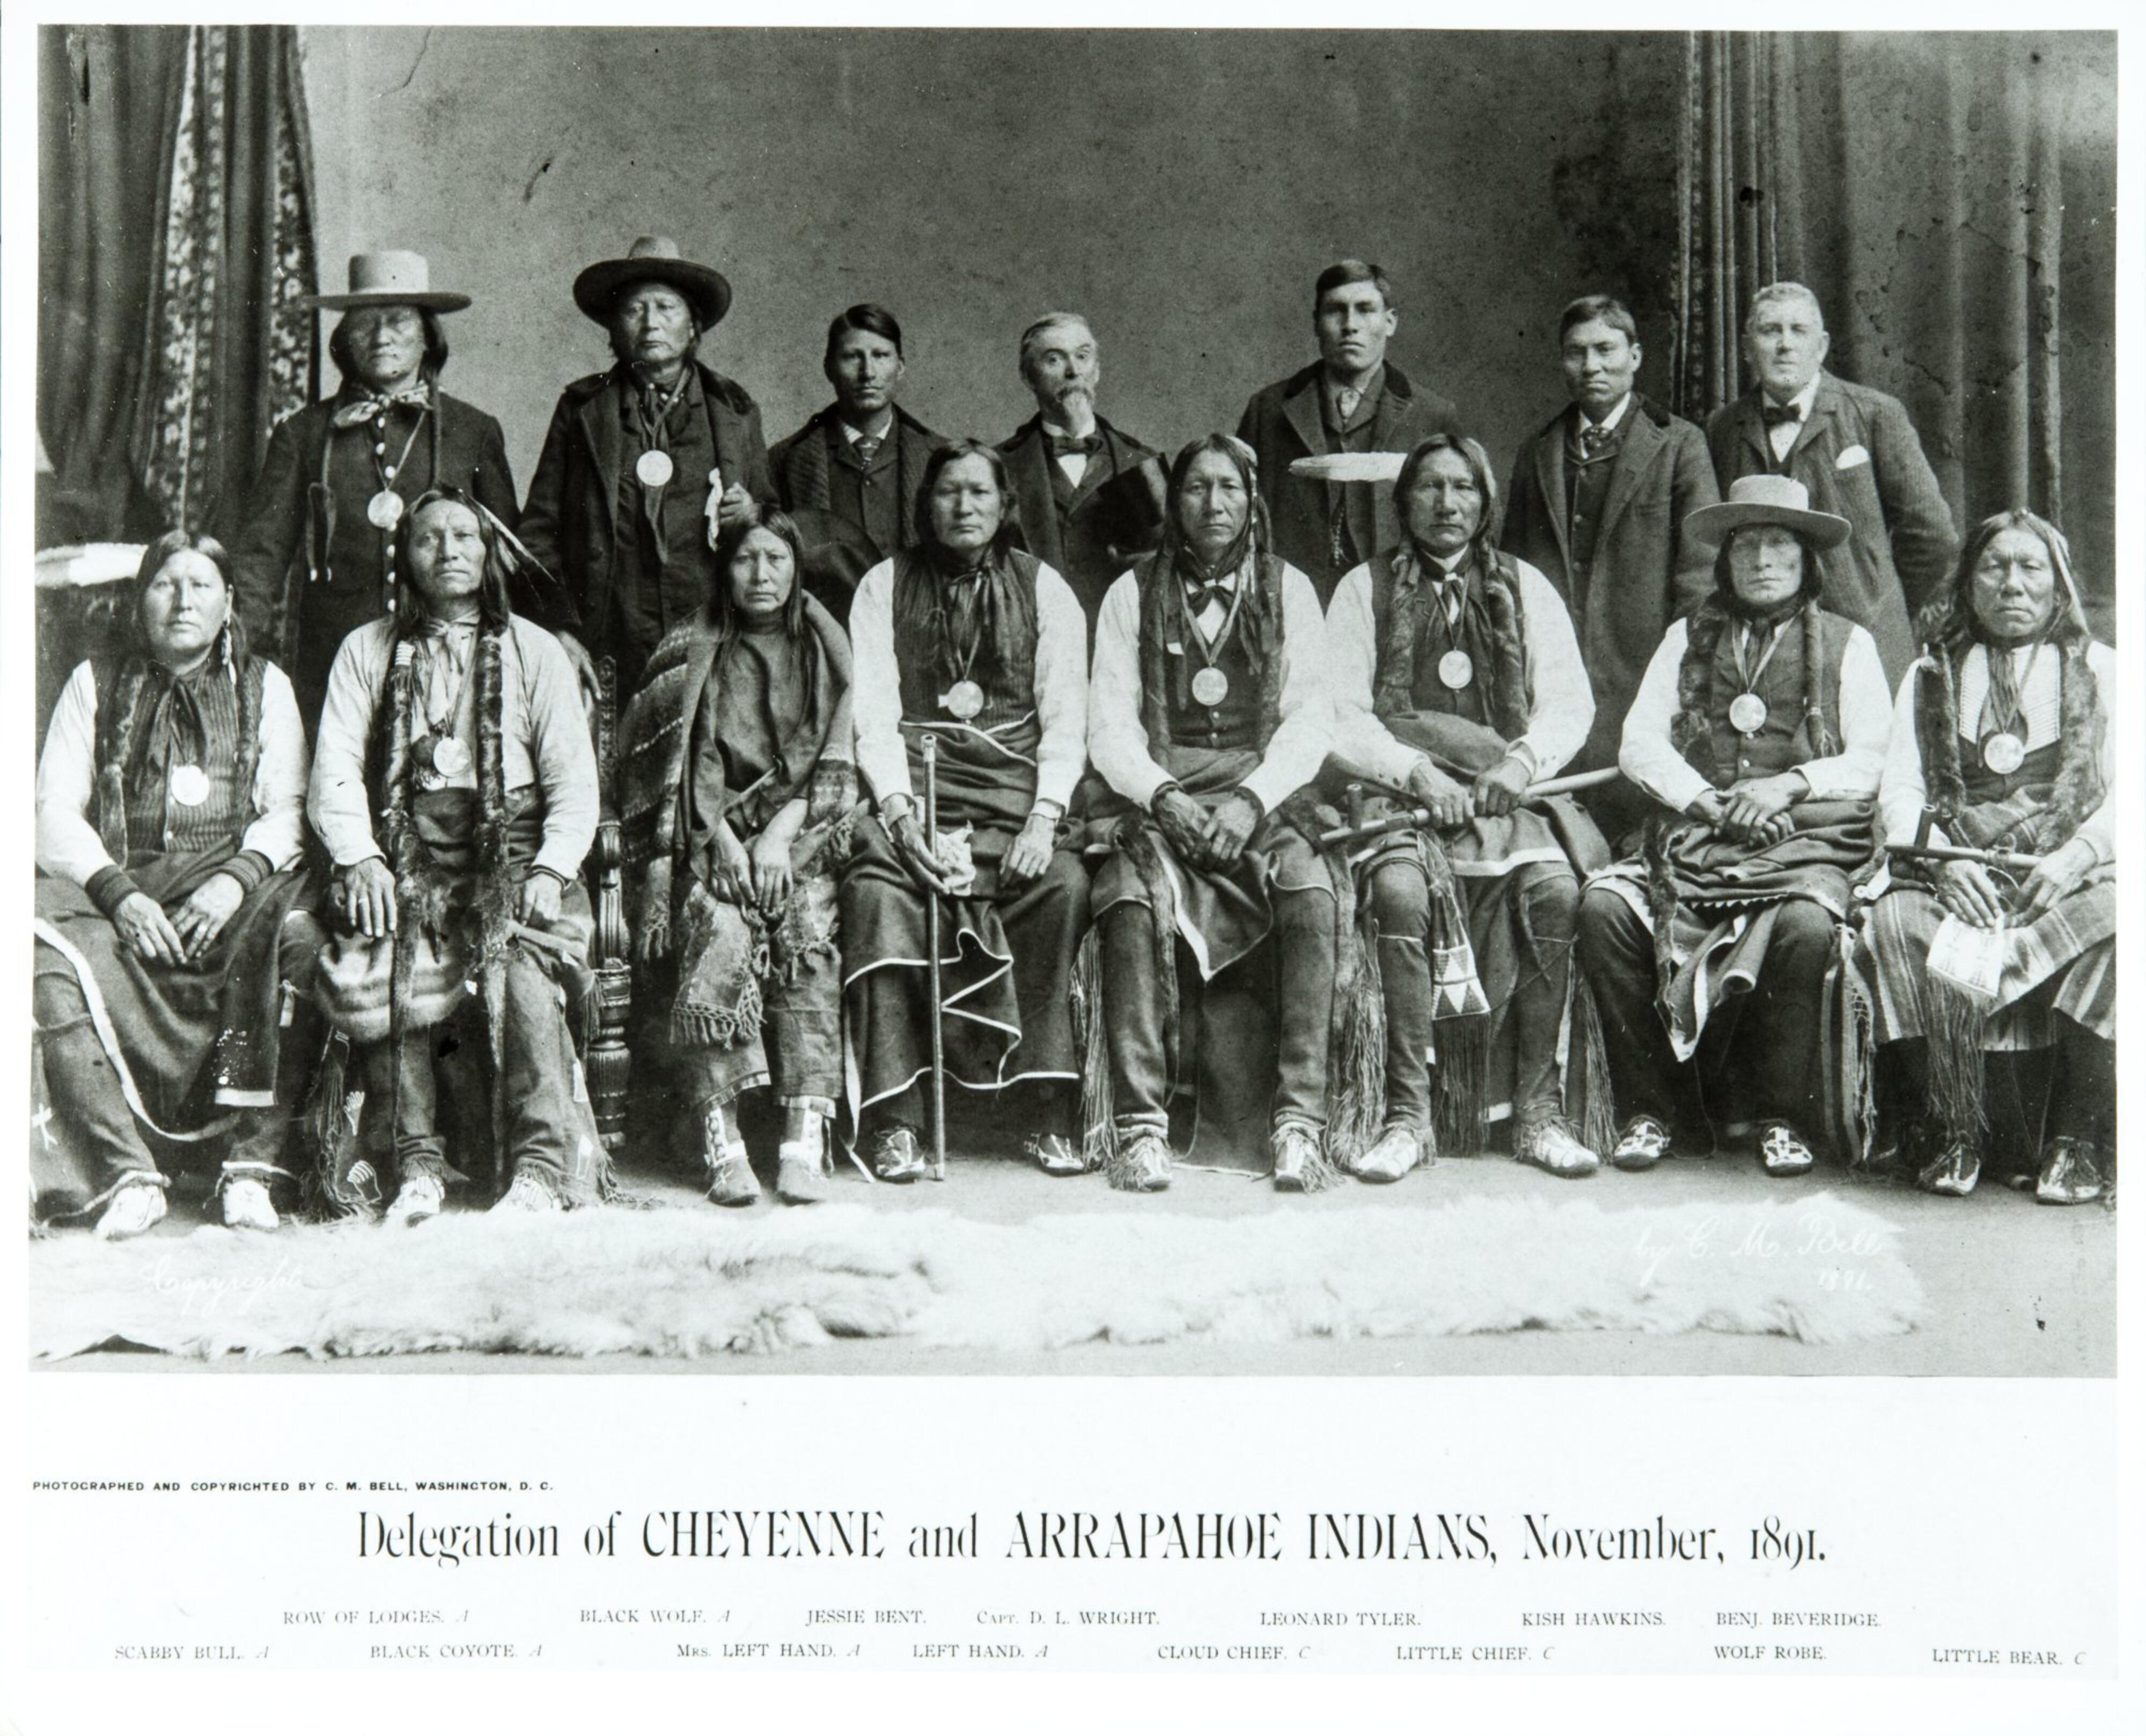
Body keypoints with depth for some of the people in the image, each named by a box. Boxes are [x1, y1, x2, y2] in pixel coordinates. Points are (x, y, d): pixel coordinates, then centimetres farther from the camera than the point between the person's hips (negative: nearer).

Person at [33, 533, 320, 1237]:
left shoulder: (263, 686, 15)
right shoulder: (96, 683, 15)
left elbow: (287, 811, 6)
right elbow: (54, 812, 7)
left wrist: (239, 876, -15)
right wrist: (118, 892, -11)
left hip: (226, 892, -1)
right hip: (110, 889, 1)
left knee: (292, 933, -34)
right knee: (52, 963, -32)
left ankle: (252, 1163, -28)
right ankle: (124, 1174, -29)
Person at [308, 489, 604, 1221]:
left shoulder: (535, 651, 15)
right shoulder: (366, 651, 18)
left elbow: (575, 782, 8)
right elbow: (334, 774, 8)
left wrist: (552, 866, -10)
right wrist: (359, 858, -11)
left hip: (512, 842, -1)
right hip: (405, 849, 1)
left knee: (522, 958, -33)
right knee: (382, 961, -31)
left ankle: (542, 1167, -33)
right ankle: (417, 1164, -25)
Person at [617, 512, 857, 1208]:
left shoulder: (825, 651, 14)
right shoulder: (690, 654, 12)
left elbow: (835, 762, 6)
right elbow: (687, 764, 4)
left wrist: (780, 835, -8)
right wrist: (722, 838, -12)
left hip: (801, 834, 1)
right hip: (712, 836, -1)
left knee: (805, 927, -30)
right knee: (719, 934, -30)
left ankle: (805, 1143, -34)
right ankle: (721, 1144, -31)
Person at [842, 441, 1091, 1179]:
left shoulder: (1043, 589, 14)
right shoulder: (885, 586, 13)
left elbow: (1065, 718, 6)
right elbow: (873, 715, 3)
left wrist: (1043, 815, -11)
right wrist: (899, 811, -14)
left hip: (1015, 780, 1)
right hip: (912, 779, 0)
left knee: (1063, 883, -29)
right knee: (877, 889, -31)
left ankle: (1053, 1116, -24)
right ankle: (895, 1124, -29)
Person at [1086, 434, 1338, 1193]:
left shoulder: (1288, 589, 13)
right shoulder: (1133, 593, 12)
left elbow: (1311, 719, 4)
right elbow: (1110, 728, 5)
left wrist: (1251, 802, -13)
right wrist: (1165, 798, -13)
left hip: (1264, 794, 0)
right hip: (1155, 795, 0)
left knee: (1309, 892, -31)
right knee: (1134, 896, -32)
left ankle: (1301, 1120, -29)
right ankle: (1140, 1124, -31)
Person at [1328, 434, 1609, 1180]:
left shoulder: (1525, 588, 17)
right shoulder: (1365, 589, 11)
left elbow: (1570, 705, 8)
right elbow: (1341, 722, 2)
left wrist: (1521, 761, -13)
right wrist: (1418, 771, -14)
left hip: (1508, 794, 1)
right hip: (1397, 792, -1)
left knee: (1554, 887, -30)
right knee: (1402, 890, -34)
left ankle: (1538, 1111, -22)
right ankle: (1408, 1114, -27)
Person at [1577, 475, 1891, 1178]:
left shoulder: (1847, 644, 14)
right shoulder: (1687, 637, 20)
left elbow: (1875, 762, 4)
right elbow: (1639, 744, 9)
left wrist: (1788, 785, -13)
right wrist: (1710, 802, -8)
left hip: (1807, 842, -2)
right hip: (1693, 840, 2)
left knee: (1804, 924, -36)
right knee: (1603, 906, -26)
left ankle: (1785, 1119, -15)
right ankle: (1656, 1108, -13)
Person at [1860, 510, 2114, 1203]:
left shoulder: (2100, 670, 17)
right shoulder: (1931, 675, 21)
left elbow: (2124, 795, 5)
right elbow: (1900, 789, 9)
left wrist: (2073, 857, -15)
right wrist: (1941, 858, -12)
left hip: (2070, 877, -1)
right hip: (1958, 876, 1)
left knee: (2114, 925, -35)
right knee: (1895, 923, -32)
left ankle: (2078, 1144, -23)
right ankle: (1949, 1134, -21)